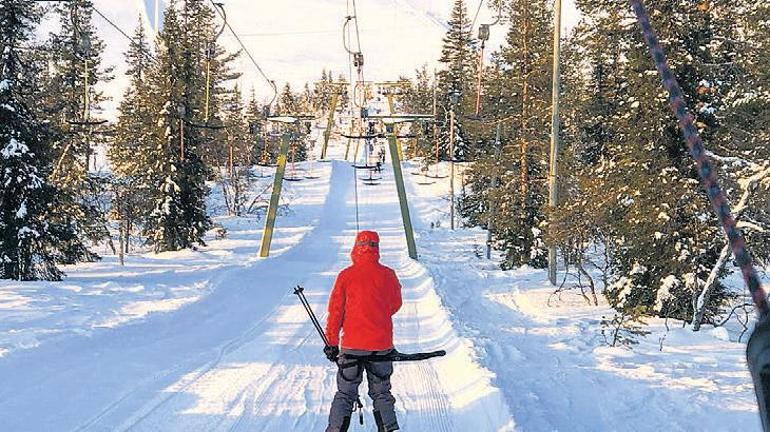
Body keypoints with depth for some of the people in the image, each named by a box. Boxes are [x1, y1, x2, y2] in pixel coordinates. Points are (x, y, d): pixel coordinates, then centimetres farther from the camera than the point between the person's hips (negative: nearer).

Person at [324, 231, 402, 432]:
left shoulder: (346, 275, -7)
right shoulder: (388, 275, -2)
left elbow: (335, 311, -3)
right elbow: (396, 305, 14)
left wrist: (332, 343, 5)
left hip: (353, 345, -1)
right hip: (382, 345, 2)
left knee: (345, 394, 8)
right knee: (381, 393, 16)